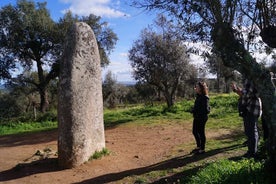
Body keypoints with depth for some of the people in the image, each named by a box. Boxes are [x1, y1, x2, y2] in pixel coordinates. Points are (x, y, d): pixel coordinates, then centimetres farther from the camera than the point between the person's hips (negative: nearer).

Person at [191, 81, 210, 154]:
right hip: (196, 117, 9)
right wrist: (193, 110, 0)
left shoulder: (204, 97, -17)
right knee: (195, 132, 17)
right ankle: (198, 146, 35)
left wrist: (195, 111, -17)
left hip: (202, 118, -9)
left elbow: (205, 109, -21)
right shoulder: (198, 96, 11)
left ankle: (202, 149, 18)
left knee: (201, 133, 3)